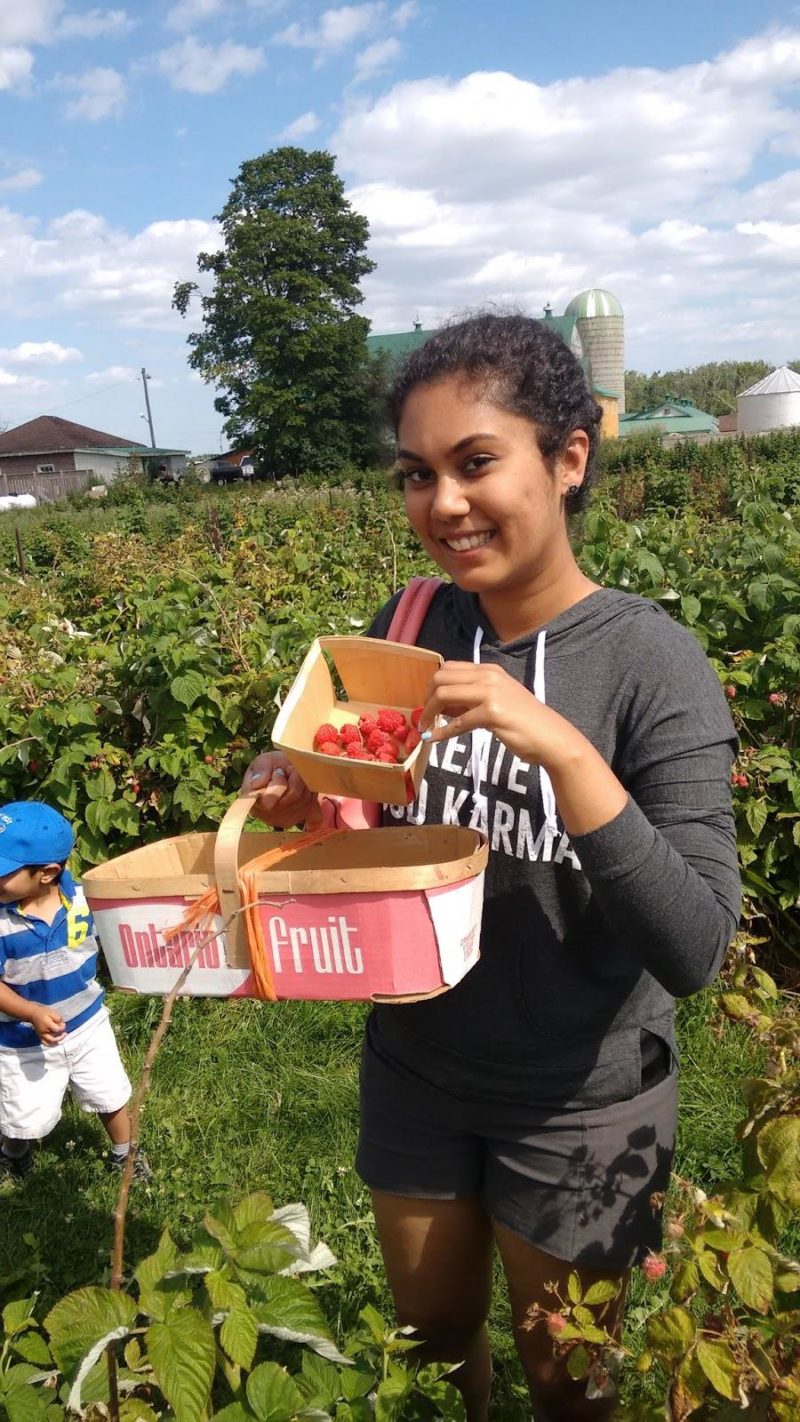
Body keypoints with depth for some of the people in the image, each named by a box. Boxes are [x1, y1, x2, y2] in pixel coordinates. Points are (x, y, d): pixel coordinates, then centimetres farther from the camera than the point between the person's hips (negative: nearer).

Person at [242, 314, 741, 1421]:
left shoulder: (652, 662, -21)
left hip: (581, 1106, -3)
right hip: (414, 1072, 4)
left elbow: (693, 954, -26)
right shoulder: (405, 630, -9)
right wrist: (291, 791, -17)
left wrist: (563, 751, -37)